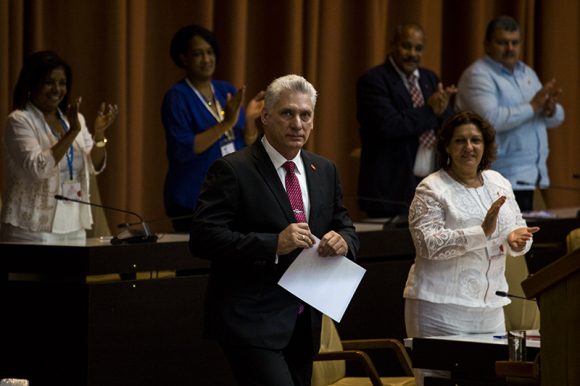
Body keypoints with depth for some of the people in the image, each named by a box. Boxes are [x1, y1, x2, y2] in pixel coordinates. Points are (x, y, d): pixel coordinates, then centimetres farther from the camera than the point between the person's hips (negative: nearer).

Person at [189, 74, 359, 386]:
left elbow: (345, 229, 18)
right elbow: (202, 238, -17)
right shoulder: (232, 170, -9)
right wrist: (274, 244, -25)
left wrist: (342, 242, -8)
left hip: (304, 323, 7)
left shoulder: (324, 171, 12)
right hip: (251, 323, -7)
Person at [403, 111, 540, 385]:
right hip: (442, 308, -6)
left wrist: (515, 239, -9)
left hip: (490, 307, 6)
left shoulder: (499, 183, 14)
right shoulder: (431, 189, -5)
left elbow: (520, 228, 16)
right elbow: (428, 243, -16)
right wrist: (482, 232, -23)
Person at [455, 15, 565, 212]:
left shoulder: (527, 73, 17)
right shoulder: (478, 76, -9)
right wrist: (532, 107, -20)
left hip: (530, 176, 8)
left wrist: (551, 109, -7)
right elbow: (490, 120, -25)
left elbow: (556, 119, 17)